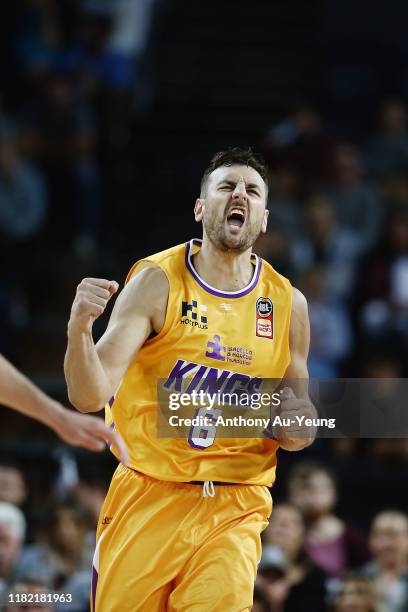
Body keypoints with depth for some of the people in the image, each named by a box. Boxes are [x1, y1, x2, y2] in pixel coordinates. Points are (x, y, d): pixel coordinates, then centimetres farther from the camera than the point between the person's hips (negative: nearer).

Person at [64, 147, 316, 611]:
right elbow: (90, 397, -14)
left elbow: (296, 434, 16)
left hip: (235, 509, 1)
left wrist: (297, 427, -7)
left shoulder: (287, 303, 4)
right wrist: (78, 330, -32)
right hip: (147, 499, -1)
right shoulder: (156, 282, -5)